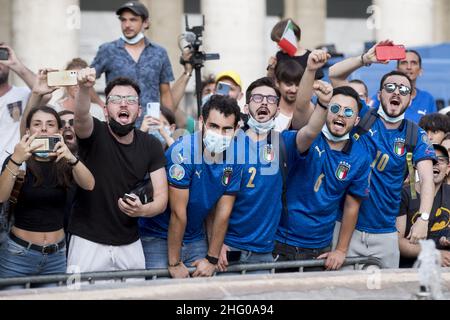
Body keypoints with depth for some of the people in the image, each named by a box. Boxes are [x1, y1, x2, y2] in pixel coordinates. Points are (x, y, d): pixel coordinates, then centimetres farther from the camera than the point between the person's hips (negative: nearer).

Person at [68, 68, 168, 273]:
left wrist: (142, 210, -25)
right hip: (88, 242, -3)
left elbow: (161, 197, -3)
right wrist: (84, 89, -53)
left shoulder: (151, 146, 1)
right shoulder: (95, 133, -8)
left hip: (130, 244, 3)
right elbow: (81, 117, -32)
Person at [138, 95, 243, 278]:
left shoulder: (234, 158, -6)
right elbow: (178, 213, -21)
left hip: (196, 239, 5)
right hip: (159, 237, -5)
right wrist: (174, 263, -17)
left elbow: (223, 213, -1)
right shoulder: (182, 152, -23)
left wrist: (212, 259, -2)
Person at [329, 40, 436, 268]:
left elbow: (427, 179, -9)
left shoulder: (415, 135, 2)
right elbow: (335, 75, -4)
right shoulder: (363, 116, 2)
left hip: (385, 234, 1)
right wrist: (367, 59, -19)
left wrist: (423, 218, -25)